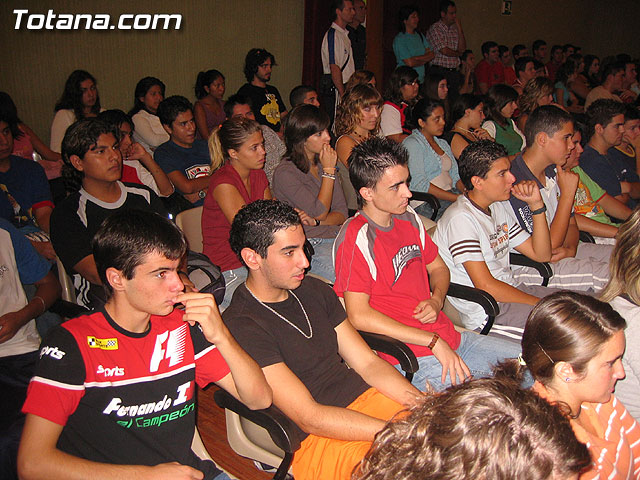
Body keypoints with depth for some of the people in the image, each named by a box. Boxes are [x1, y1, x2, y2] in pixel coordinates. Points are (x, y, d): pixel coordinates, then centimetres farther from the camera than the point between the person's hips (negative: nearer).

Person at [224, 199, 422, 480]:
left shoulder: (314, 291, 11)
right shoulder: (241, 327, -14)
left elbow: (368, 363, 10)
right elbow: (310, 418, -17)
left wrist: (425, 403, -6)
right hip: (316, 439, -7)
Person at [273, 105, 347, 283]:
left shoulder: (325, 163, 15)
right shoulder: (285, 172, -7)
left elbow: (342, 213, 12)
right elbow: (320, 212, -11)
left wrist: (316, 221, -9)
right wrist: (329, 170, -8)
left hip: (337, 236, 6)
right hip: (310, 246, -6)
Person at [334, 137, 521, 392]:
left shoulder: (409, 219, 10)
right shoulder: (356, 237, -16)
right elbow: (359, 316, -22)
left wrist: (437, 300, -1)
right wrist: (435, 342, -20)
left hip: (452, 339, 9)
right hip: (414, 359, -8)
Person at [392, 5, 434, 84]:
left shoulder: (420, 35, 12)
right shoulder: (399, 39, -10)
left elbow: (431, 55, 6)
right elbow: (410, 63, -17)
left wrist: (416, 58, -11)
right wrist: (424, 60, 1)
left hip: (420, 80, 6)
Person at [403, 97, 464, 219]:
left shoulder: (443, 144, 24)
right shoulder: (412, 144, -4)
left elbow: (455, 176, 19)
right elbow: (419, 184, -15)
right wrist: (459, 199, -19)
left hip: (452, 194, 8)